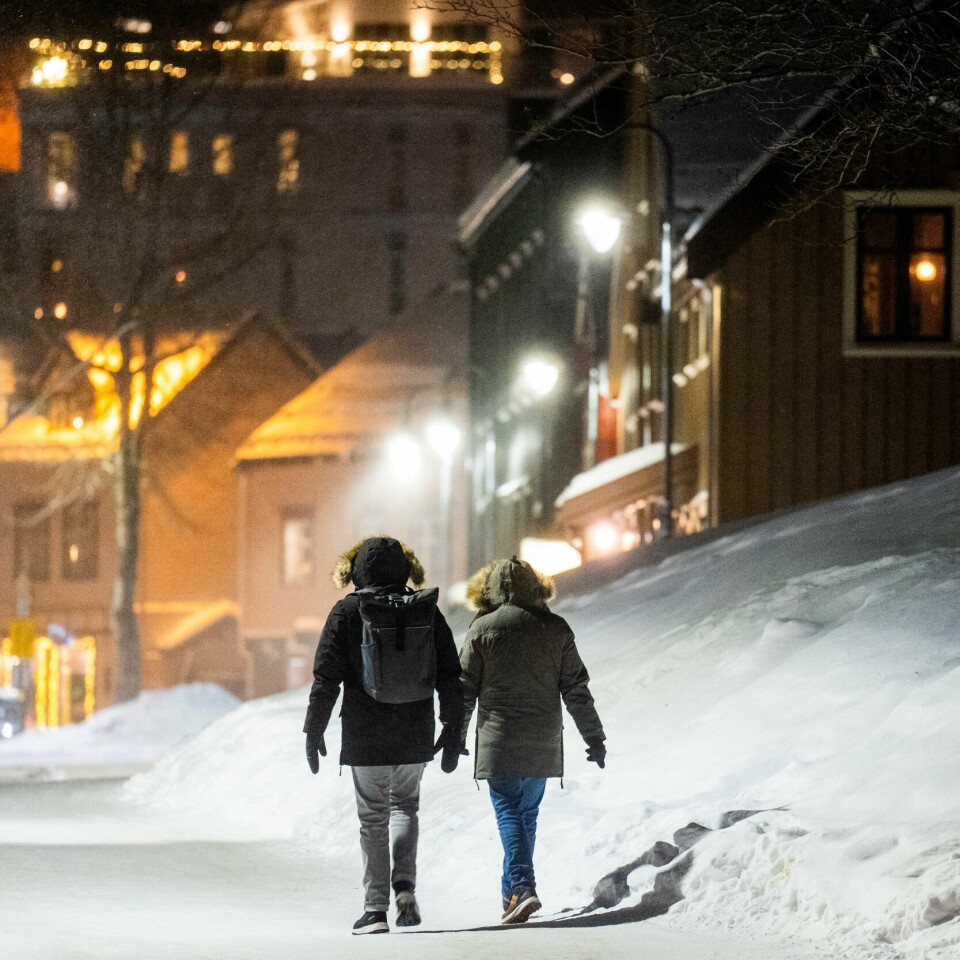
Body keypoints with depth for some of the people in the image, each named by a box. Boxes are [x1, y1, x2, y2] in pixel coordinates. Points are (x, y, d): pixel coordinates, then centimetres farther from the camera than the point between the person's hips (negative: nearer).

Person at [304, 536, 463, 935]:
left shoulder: (347, 613, -7)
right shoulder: (427, 611, 1)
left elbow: (326, 678, -8)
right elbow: (450, 678, 4)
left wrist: (313, 731, 0)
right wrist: (452, 733, 11)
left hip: (366, 737, -2)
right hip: (415, 737, 2)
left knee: (373, 819, 7)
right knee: (405, 806, 21)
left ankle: (376, 909, 4)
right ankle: (405, 884, 0)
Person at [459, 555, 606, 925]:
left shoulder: (482, 629, -4)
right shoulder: (555, 629, 4)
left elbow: (465, 689, -1)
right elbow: (576, 689, 6)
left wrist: (455, 740, 7)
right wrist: (594, 738, 12)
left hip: (499, 742, -3)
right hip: (543, 744, 3)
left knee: (509, 813, -5)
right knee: (527, 813, 15)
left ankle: (522, 888, -22)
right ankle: (514, 890, 21)